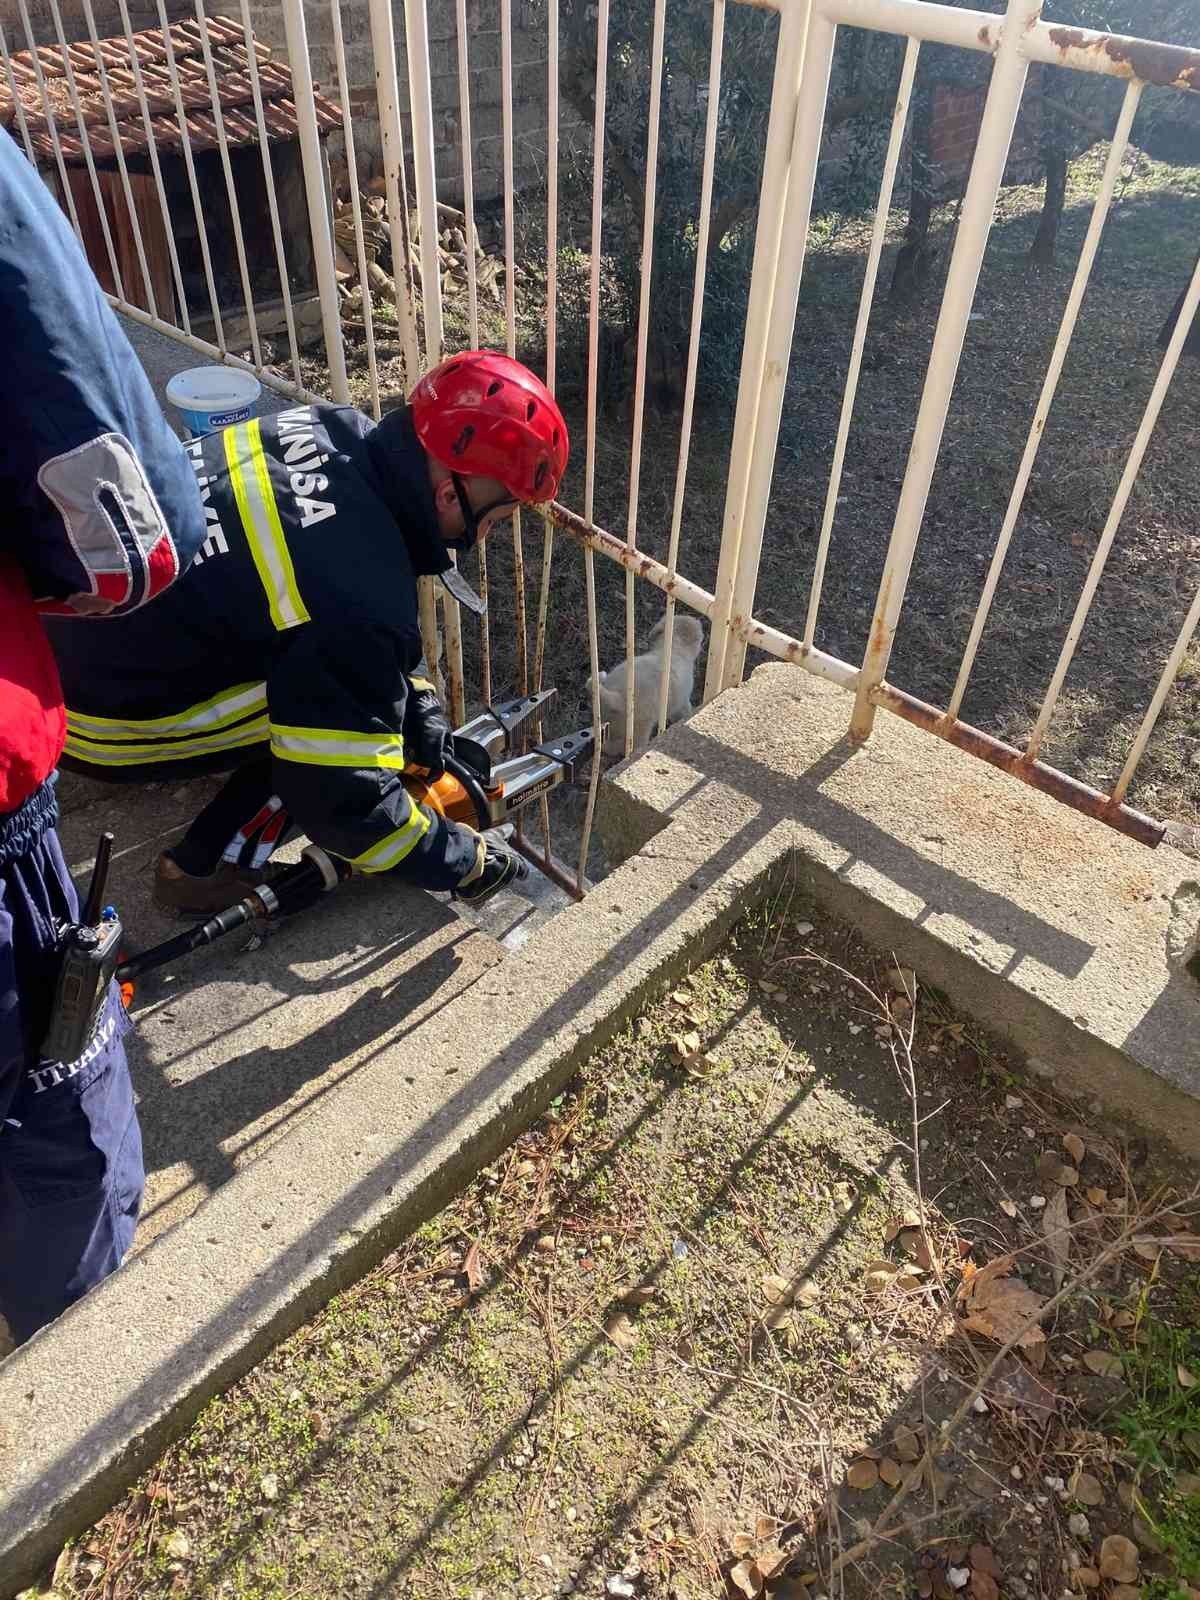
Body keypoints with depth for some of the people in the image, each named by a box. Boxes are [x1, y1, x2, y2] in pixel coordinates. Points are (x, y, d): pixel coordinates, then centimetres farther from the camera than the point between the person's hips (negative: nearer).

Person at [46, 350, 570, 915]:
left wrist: (419, 701, 6)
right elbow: (346, 800, -23)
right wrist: (465, 860, -8)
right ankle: (206, 869, 6)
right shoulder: (360, 597, -32)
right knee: (336, 710, -5)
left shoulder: (337, 427, -8)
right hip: (97, 710, -8)